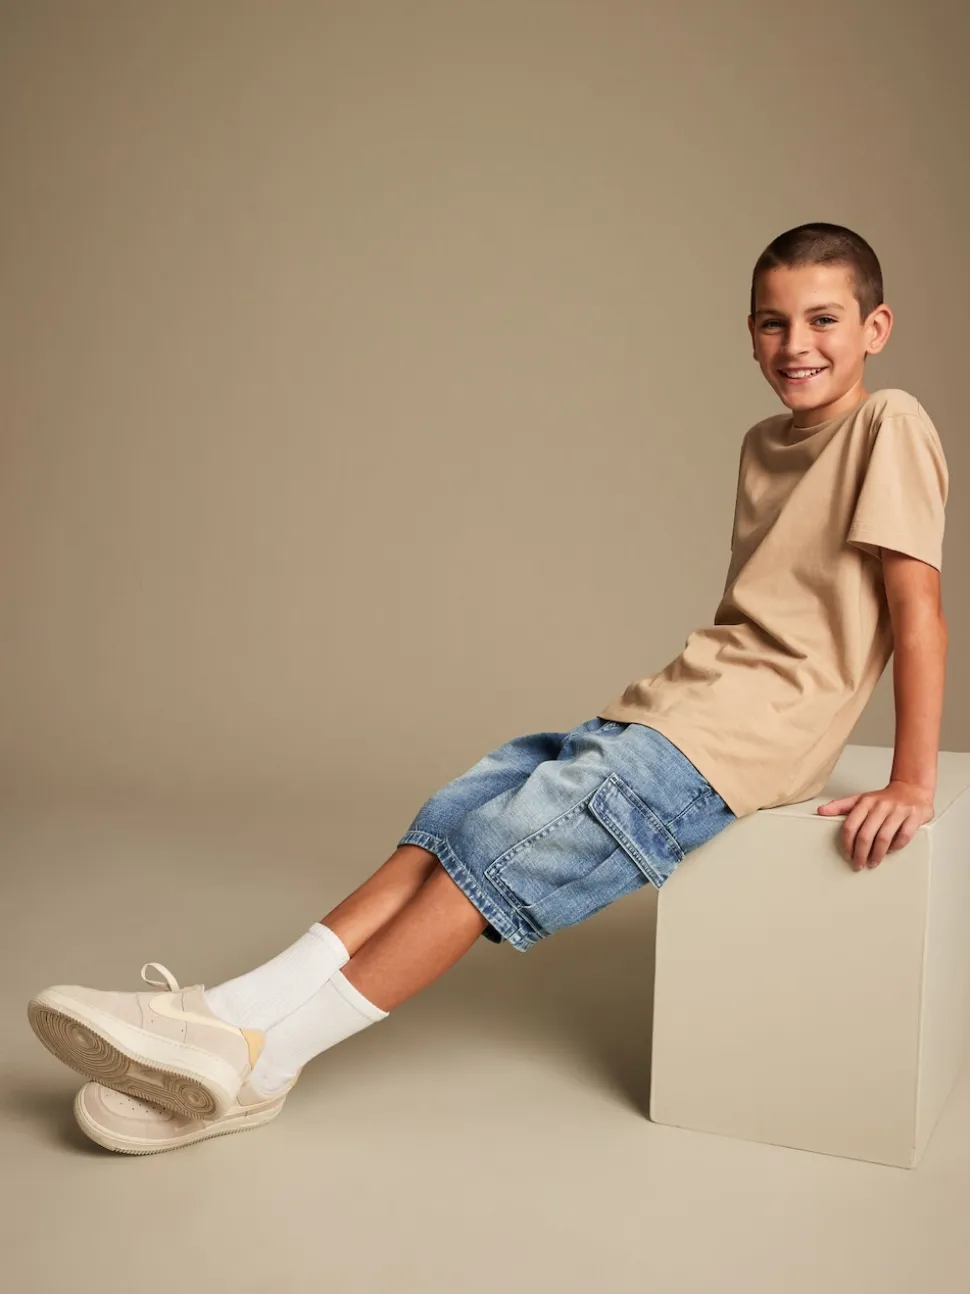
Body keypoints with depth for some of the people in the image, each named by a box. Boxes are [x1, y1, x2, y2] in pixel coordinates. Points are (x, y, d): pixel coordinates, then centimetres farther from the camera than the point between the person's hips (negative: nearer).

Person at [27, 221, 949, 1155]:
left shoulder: (888, 426, -7)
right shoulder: (764, 445, 18)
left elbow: (919, 607, -12)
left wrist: (910, 783, -15)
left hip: (738, 735, -8)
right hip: (664, 708, 8)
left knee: (507, 840, -17)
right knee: (455, 810, -6)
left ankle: (261, 1060, -14)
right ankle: (233, 1015, -12)